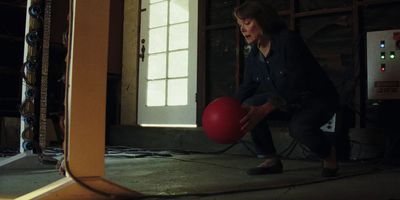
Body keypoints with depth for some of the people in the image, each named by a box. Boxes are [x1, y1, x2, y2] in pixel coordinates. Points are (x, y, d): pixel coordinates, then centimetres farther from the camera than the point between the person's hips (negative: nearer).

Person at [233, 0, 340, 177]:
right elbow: (246, 89, 3)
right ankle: (271, 160, -1)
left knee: (299, 126, -36)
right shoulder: (252, 58, -3)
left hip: (319, 98, -7)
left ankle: (328, 154, -2)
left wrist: (264, 110, -45)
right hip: (285, 99, 7)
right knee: (248, 107, -15)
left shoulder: (289, 40, -26)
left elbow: (294, 86, -34)